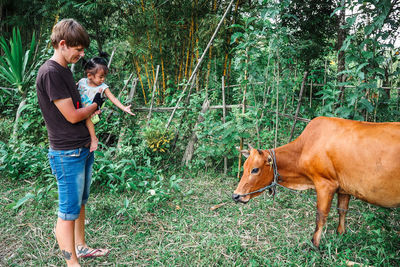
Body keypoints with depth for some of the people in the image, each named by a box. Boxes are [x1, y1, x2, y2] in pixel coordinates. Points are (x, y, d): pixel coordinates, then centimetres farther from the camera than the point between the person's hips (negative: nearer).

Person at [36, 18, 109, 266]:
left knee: (80, 202, 20)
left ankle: (81, 246, 37)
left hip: (83, 148, 9)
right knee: (68, 211, 3)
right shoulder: (50, 72, -18)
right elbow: (72, 116, -18)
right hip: (68, 154, -9)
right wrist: (95, 104, -2)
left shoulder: (64, 70, 11)